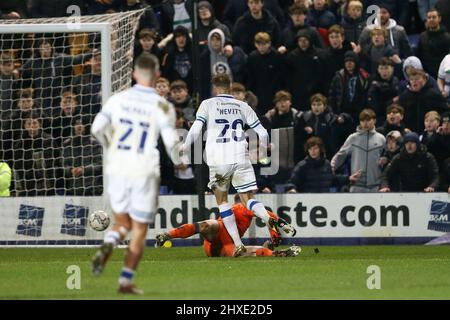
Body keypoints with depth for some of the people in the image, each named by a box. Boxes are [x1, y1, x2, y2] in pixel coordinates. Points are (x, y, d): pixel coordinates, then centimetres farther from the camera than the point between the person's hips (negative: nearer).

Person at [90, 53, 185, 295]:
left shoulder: (118, 99, 2)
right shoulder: (162, 106, -6)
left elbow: (97, 128, -3)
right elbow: (171, 141, -10)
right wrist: (178, 163, 11)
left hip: (116, 167, 3)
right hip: (144, 170, -2)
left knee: (122, 221, 19)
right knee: (139, 230, 10)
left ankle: (108, 245, -14)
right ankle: (126, 281, 6)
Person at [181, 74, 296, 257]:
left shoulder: (207, 104, 4)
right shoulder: (242, 106, 11)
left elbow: (196, 129, -7)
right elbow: (262, 133, 10)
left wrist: (185, 146, 9)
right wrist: (263, 145, 32)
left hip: (217, 161, -2)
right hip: (240, 159, 2)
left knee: (222, 200, 15)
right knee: (248, 200, 5)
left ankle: (238, 244, 6)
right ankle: (270, 219, -28)